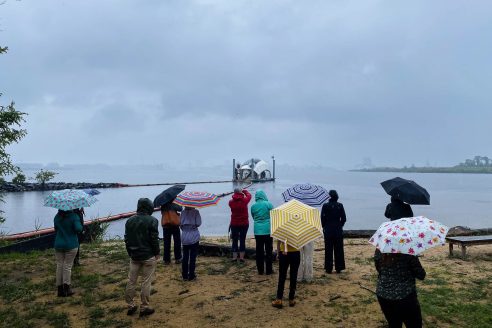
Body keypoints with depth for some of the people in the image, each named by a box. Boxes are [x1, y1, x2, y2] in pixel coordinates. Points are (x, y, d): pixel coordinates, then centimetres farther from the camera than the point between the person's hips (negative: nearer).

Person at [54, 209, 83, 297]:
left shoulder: (56, 217, 2)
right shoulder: (74, 216, -12)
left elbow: (56, 230, 10)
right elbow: (78, 229, -20)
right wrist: (80, 225, -1)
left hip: (58, 245, 4)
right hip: (71, 245, -4)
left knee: (59, 266, 8)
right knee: (67, 266, 2)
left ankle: (60, 290, 12)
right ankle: (66, 288, 4)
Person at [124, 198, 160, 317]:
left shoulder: (130, 220, 4)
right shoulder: (152, 220, -13)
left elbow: (127, 239, 8)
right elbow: (154, 239, -14)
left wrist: (130, 253, 17)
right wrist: (157, 253, -1)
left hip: (134, 256, 5)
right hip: (148, 256, -5)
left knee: (131, 281, 13)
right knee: (146, 282, 3)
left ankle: (130, 306, 21)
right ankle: (144, 307, 11)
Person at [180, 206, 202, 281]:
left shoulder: (183, 212, 3)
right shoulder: (195, 211, -8)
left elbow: (181, 224, 3)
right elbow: (198, 223, -10)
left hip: (185, 238, 4)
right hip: (194, 237, -3)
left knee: (185, 257, 10)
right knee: (192, 257, 4)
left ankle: (185, 276, 16)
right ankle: (191, 276, 7)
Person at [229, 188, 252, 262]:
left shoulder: (231, 202, -7)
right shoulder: (244, 200, -12)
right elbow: (249, 195, 6)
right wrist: (244, 191, 20)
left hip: (234, 224, 1)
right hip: (244, 224, -1)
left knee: (235, 240, 9)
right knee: (242, 240, 5)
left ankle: (234, 257, 12)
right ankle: (241, 257, 8)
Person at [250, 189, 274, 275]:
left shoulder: (253, 206, 0)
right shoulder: (268, 204, -9)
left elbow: (253, 218, 10)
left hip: (257, 231, 2)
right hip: (268, 230, -2)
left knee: (259, 250, 10)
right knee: (269, 250, 8)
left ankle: (260, 270, 16)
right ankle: (268, 270, 13)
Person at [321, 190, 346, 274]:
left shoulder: (325, 206, -9)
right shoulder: (340, 205, -2)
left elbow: (322, 218, -8)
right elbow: (344, 218, 0)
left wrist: (324, 227, 7)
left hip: (328, 230, -2)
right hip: (338, 230, 2)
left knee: (328, 250, 4)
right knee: (339, 250, 9)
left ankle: (329, 268, 7)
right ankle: (339, 268, 13)